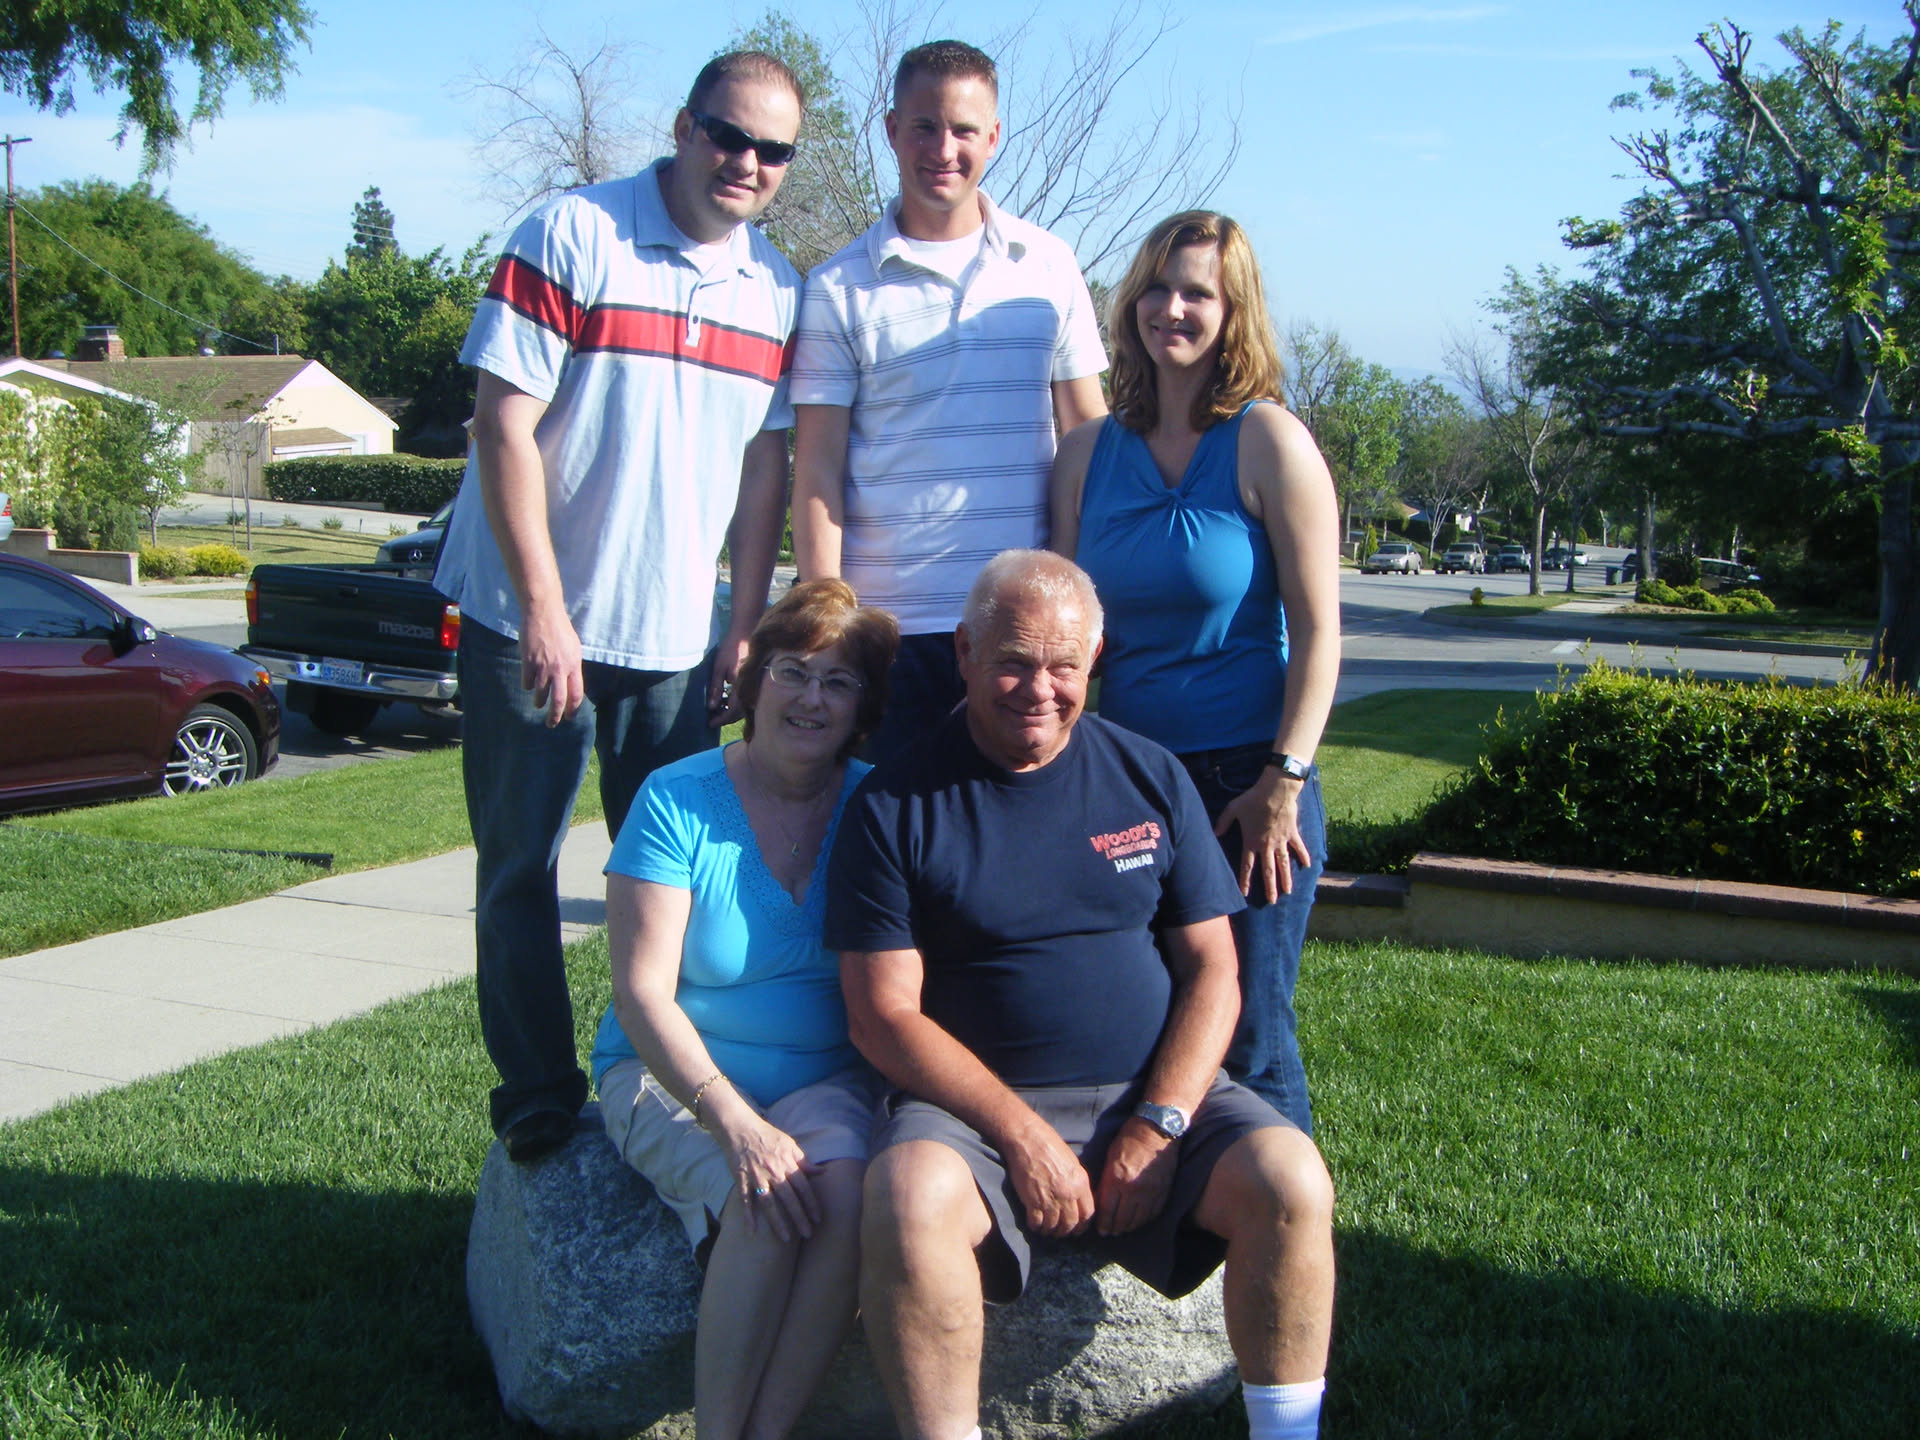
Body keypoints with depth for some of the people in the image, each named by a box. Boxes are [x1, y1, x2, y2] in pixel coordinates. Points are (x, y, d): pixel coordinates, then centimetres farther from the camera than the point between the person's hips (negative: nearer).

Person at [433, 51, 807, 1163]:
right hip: (534, 622, -4)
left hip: (678, 633, 4)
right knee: (521, 871, 4)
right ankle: (540, 1104, 16)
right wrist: (544, 609, -16)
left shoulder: (779, 290, 6)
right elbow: (504, 426, -13)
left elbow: (767, 463, 9)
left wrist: (750, 623, 2)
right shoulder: (572, 237, -9)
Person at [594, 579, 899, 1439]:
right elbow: (642, 994, -11)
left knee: (842, 1187, -30)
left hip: (830, 1080, 2)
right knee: (767, 1200, -31)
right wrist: (734, 1123, -24)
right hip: (675, 1077, -2)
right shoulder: (678, 800, -6)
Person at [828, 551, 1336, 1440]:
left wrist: (1160, 1125, -9)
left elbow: (1212, 973, 6)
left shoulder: (1151, 779, 8)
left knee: (1291, 1181, -24)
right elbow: (885, 1015, -5)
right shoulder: (895, 804, -1)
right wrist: (1022, 1138, -16)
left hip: (1154, 1095, 3)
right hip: (975, 1103, -2)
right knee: (910, 1199, -34)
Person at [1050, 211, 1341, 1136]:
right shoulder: (1089, 453, 8)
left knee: (1245, 1041, 0)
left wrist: (1283, 782, -14)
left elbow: (1316, 628, -8)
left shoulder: (1267, 442, -5)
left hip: (1246, 781, -4)